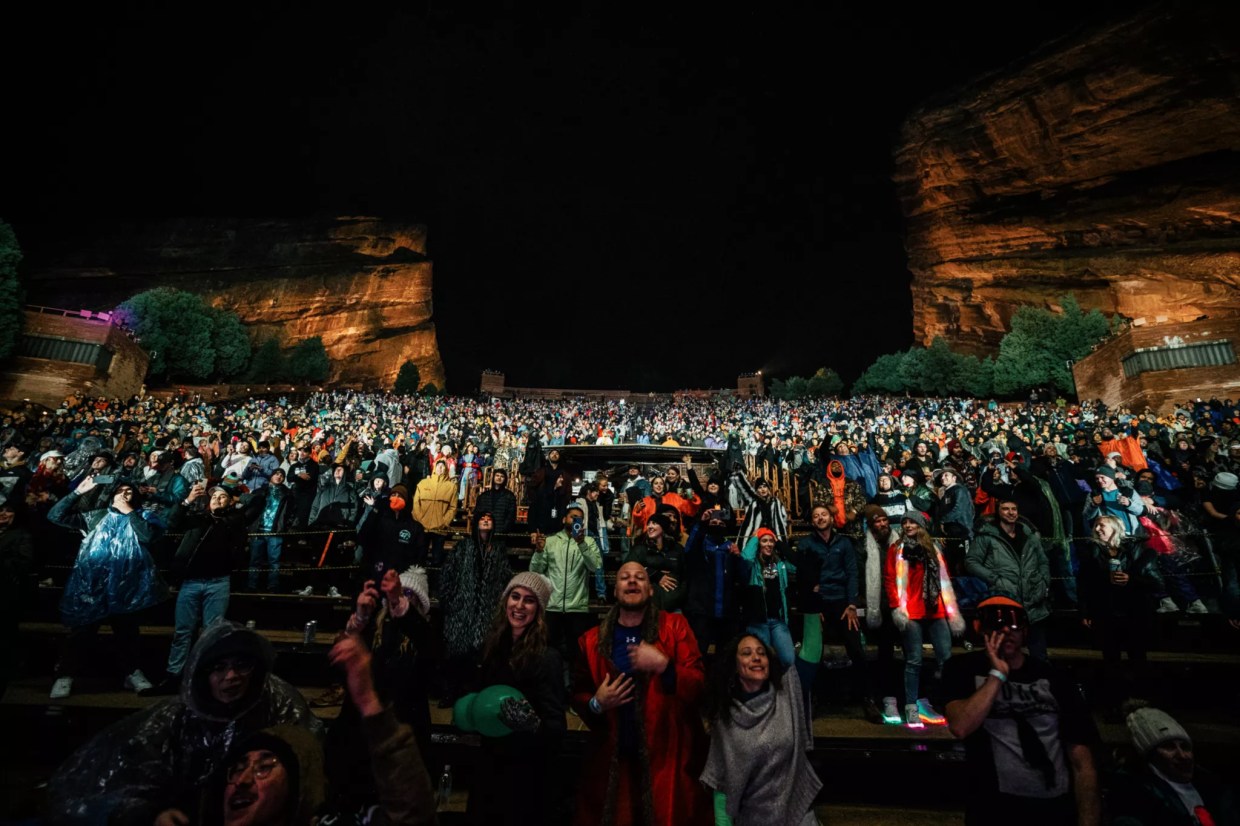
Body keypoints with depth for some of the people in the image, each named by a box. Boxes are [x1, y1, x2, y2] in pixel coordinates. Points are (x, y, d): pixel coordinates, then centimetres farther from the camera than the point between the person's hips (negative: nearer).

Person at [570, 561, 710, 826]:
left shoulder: (675, 626, -3)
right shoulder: (592, 640, 2)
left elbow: (699, 685, -8)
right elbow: (578, 694, 9)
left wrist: (663, 665, -24)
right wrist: (596, 704, -12)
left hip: (667, 755, -1)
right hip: (613, 758, 2)